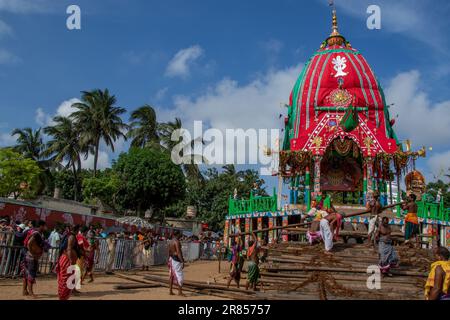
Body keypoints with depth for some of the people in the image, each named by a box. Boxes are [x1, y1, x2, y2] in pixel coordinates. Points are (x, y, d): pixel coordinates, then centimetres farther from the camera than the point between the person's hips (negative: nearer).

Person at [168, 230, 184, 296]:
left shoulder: (170, 241, 11)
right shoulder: (177, 242, -17)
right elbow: (178, 253, -22)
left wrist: (169, 261, 23)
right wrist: (182, 261, -21)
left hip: (171, 258, 10)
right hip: (177, 259, -9)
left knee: (172, 275, 13)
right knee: (179, 275, -4)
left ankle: (170, 291, 18)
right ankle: (180, 292, -2)